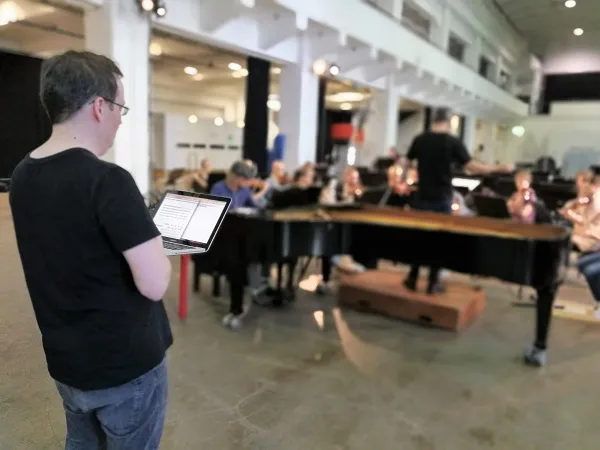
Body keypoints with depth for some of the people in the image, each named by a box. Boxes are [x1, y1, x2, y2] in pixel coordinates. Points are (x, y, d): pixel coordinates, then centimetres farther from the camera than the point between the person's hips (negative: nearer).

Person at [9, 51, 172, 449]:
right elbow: (155, 284, -28)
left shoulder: (23, 176, 0)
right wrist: (155, 248, -9)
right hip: (126, 365, -7)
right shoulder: (108, 181, -25)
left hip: (65, 362, 7)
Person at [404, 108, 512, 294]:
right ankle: (433, 283, 12)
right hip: (442, 199, -3)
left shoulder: (419, 140, -1)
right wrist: (500, 168, -2)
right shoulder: (453, 142, -9)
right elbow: (473, 167, -13)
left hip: (422, 197, 3)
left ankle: (412, 279, 17)